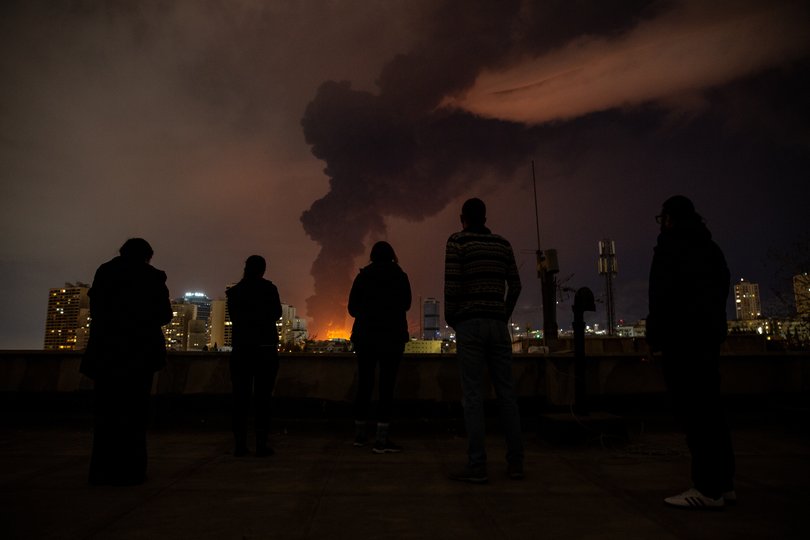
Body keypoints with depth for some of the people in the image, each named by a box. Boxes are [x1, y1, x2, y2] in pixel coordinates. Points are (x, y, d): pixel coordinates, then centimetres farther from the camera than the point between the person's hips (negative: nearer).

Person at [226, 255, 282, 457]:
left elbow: (234, 316, 13)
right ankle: (261, 444, 0)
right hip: (265, 348, -3)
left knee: (240, 397, 6)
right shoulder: (268, 288, -5)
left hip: (241, 349, 3)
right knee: (263, 397, 0)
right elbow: (276, 314, 4)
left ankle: (240, 445, 7)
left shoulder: (235, 291, 4)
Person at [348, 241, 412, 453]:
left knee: (364, 384, 11)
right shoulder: (400, 277, 1)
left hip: (365, 336, 2)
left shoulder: (362, 277, 3)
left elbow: (352, 308, 5)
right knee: (387, 386, -3)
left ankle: (359, 435, 19)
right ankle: (381, 440, -6)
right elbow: (406, 304, 12)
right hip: (392, 336, -2)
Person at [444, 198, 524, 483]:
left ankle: (477, 466, -3)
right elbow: (515, 285, 10)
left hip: (469, 323, -4)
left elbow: (452, 284, -9)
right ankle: (515, 462, 11)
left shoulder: (457, 241, -1)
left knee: (473, 394, -4)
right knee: (506, 392, 7)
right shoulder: (502, 243, 13)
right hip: (497, 323, 4)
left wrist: (450, 318, 4)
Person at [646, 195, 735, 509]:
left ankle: (708, 489, -8)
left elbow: (662, 294, -14)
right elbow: (721, 290, 20)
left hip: (683, 335, -9)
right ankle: (723, 483, 14)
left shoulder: (671, 244, -5)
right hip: (709, 332, 9)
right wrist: (713, 327, 19)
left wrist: (654, 335, -9)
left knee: (694, 412, -9)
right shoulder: (710, 247, 20)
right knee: (710, 410, 11)